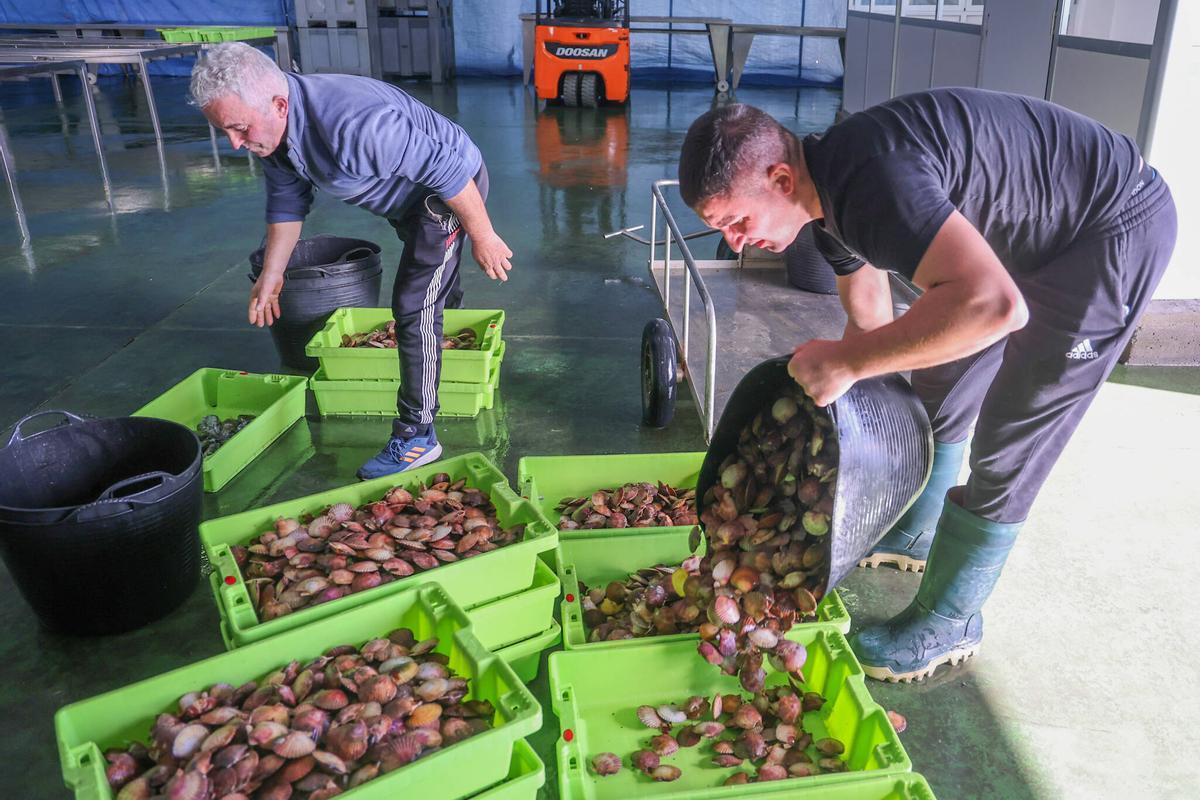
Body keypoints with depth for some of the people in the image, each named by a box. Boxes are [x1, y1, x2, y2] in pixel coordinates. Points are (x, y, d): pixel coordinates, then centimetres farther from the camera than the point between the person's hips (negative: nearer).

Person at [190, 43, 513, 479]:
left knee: (414, 307, -15)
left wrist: (482, 238, -25)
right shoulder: (271, 128, -12)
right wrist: (271, 276, 7)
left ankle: (416, 436, -8)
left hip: (453, 186, -9)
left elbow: (448, 171, -35)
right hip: (408, 195, 9)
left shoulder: (352, 125, -42)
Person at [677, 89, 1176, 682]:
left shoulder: (871, 181, -36)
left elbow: (992, 304, -48)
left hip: (1118, 229, -9)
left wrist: (846, 362, -39)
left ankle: (947, 626, 10)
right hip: (1032, 233, 9)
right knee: (937, 394, 18)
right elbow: (869, 317, 9)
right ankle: (911, 533, 40)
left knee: (1006, 448, -7)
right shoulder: (825, 192, -4)